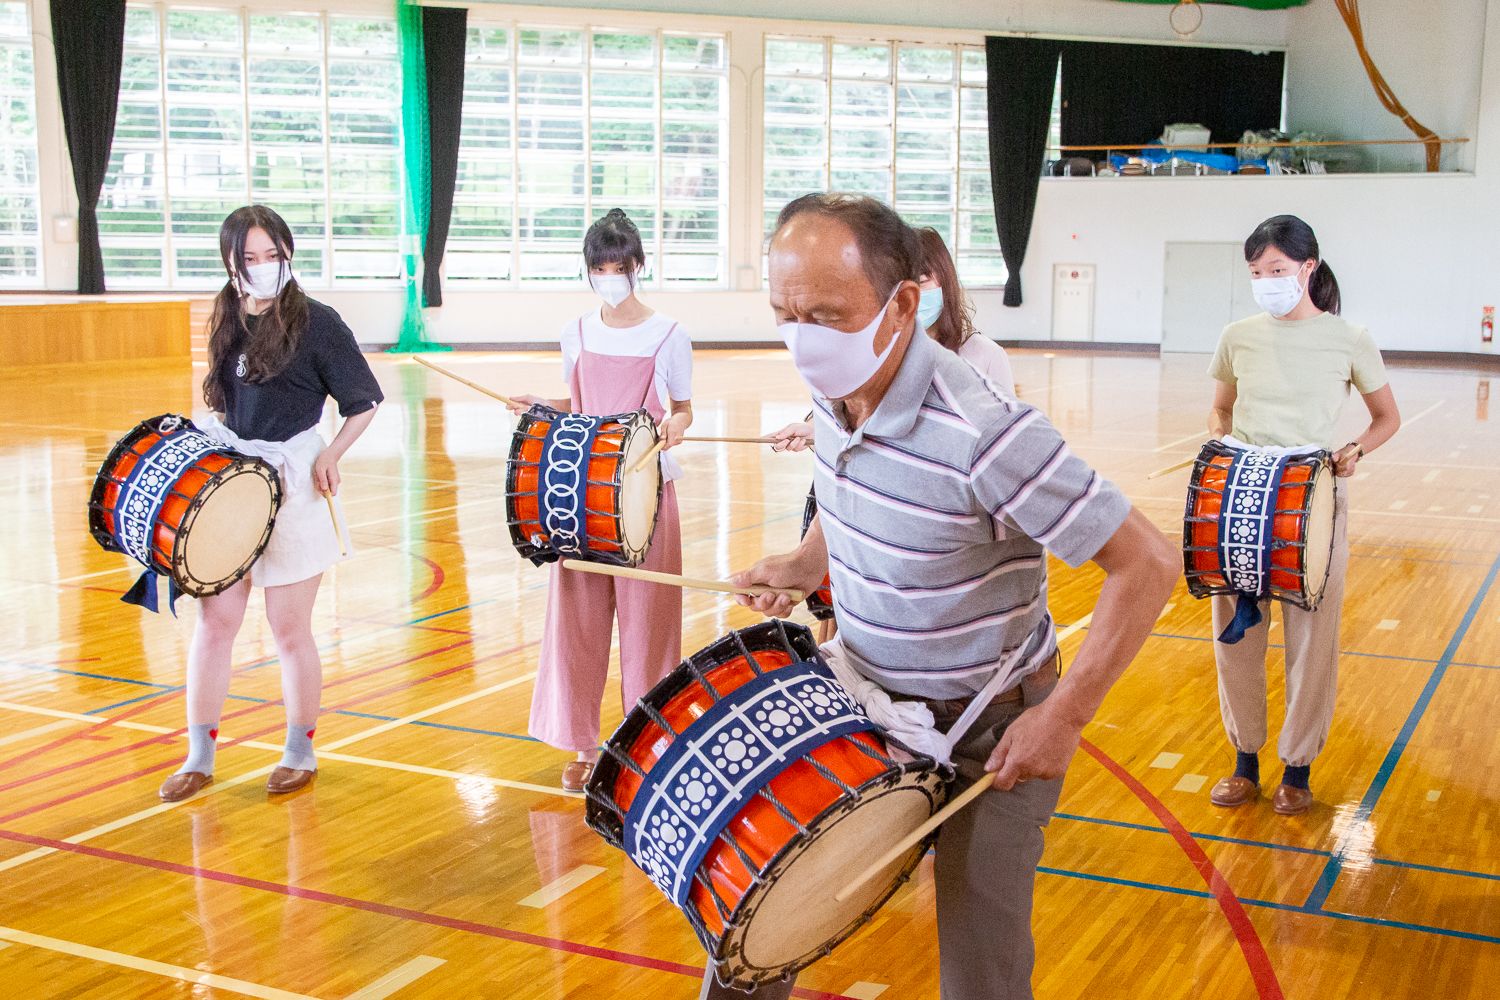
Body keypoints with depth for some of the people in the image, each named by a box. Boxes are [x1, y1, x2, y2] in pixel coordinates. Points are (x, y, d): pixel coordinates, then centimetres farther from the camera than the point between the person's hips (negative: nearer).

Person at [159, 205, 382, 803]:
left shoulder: (315, 322, -7)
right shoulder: (226, 321, 9)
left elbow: (364, 401, -4)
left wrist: (331, 456, -16)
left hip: (293, 491, -5)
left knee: (289, 629, 4)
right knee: (214, 621, 5)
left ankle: (301, 753, 20)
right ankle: (199, 756, 16)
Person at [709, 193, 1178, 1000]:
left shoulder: (982, 433, -32)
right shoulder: (832, 391, -8)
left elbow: (1148, 565, -28)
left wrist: (1064, 718, -25)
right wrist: (805, 565, 5)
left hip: (987, 732, -6)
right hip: (861, 691, 6)